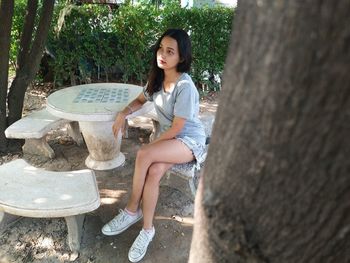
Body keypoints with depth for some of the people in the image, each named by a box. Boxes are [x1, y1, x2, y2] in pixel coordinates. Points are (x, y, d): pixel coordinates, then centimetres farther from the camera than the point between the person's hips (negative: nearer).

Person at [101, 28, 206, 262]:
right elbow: (141, 99, 16)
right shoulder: (158, 78, -1)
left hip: (190, 140, -6)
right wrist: (124, 113, -4)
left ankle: (132, 210, -9)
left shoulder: (185, 87, -25)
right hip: (168, 137, 6)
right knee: (154, 171, -24)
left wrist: (150, 147, -13)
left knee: (144, 155, -30)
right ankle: (147, 229, -10)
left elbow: (177, 128, -21)